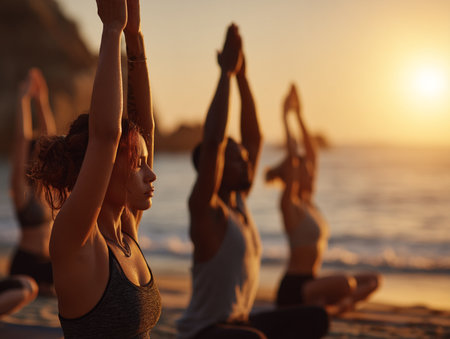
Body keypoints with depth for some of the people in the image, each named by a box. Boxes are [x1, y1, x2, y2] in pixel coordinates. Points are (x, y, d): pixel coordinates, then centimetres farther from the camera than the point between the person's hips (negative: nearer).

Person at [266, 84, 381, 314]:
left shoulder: (309, 203, 12)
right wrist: (285, 118, -16)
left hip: (310, 284, 9)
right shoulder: (289, 205, -10)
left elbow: (311, 152, 14)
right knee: (346, 282, -33)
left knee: (374, 281, 3)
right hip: (293, 289, -9)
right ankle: (317, 305, -11)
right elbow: (293, 157, -20)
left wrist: (299, 115, 14)